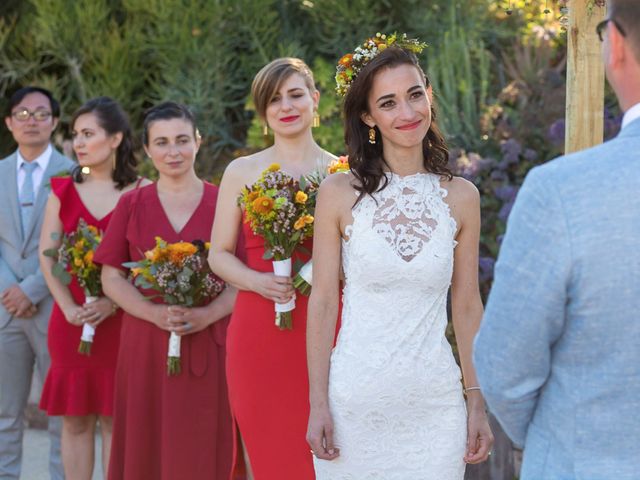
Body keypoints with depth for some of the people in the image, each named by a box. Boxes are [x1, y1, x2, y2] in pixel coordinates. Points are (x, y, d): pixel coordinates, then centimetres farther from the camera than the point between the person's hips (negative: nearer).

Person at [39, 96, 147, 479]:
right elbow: (47, 255, 5)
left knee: (114, 418, 1)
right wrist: (68, 308, -8)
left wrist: (111, 304, -17)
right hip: (70, 319, 3)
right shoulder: (64, 190, 9)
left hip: (120, 319, -3)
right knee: (75, 419, 5)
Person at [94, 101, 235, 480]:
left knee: (204, 449, 0)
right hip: (146, 345, 1)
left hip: (209, 345, -1)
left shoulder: (224, 202, 3)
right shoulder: (132, 204, 8)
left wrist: (208, 314, -16)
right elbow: (111, 277, 6)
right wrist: (154, 313, -11)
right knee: (148, 447, 3)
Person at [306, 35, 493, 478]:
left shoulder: (460, 197, 3)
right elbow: (323, 302, -2)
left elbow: (468, 305, 7)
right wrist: (318, 404, -5)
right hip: (355, 403, -1)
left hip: (435, 402, 2)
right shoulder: (340, 193, -3)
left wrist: (479, 405, 5)